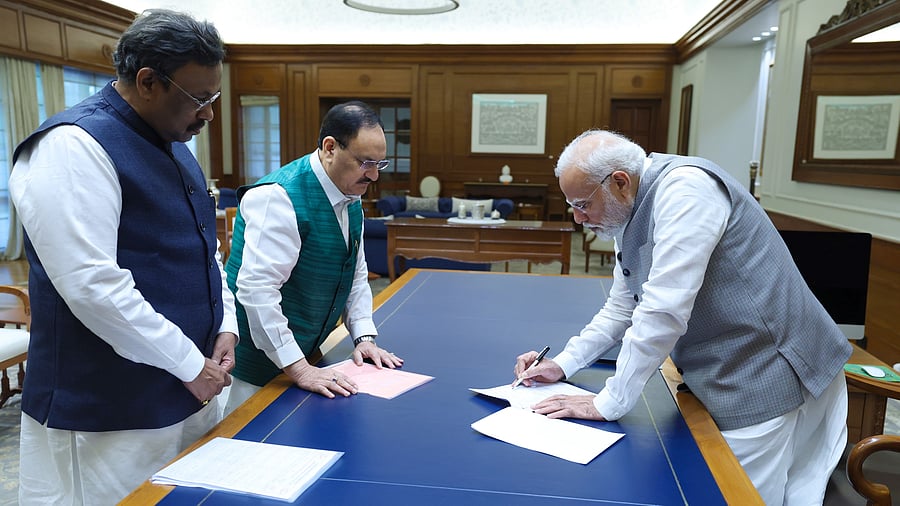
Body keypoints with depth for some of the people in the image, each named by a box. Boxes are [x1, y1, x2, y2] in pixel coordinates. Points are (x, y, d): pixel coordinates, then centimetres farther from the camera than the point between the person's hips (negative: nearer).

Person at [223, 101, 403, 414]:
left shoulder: (351, 199, 4)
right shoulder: (279, 198, -23)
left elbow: (357, 273, 12)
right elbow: (256, 287, -29)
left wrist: (364, 337, 1)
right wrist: (298, 368, -28)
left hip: (305, 353, 8)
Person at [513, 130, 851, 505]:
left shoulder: (684, 188, -22)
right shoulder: (630, 215, 7)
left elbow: (663, 311, -27)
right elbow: (621, 309, 16)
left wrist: (608, 403, -19)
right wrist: (564, 363, 6)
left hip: (768, 380, -8)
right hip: (723, 385, 8)